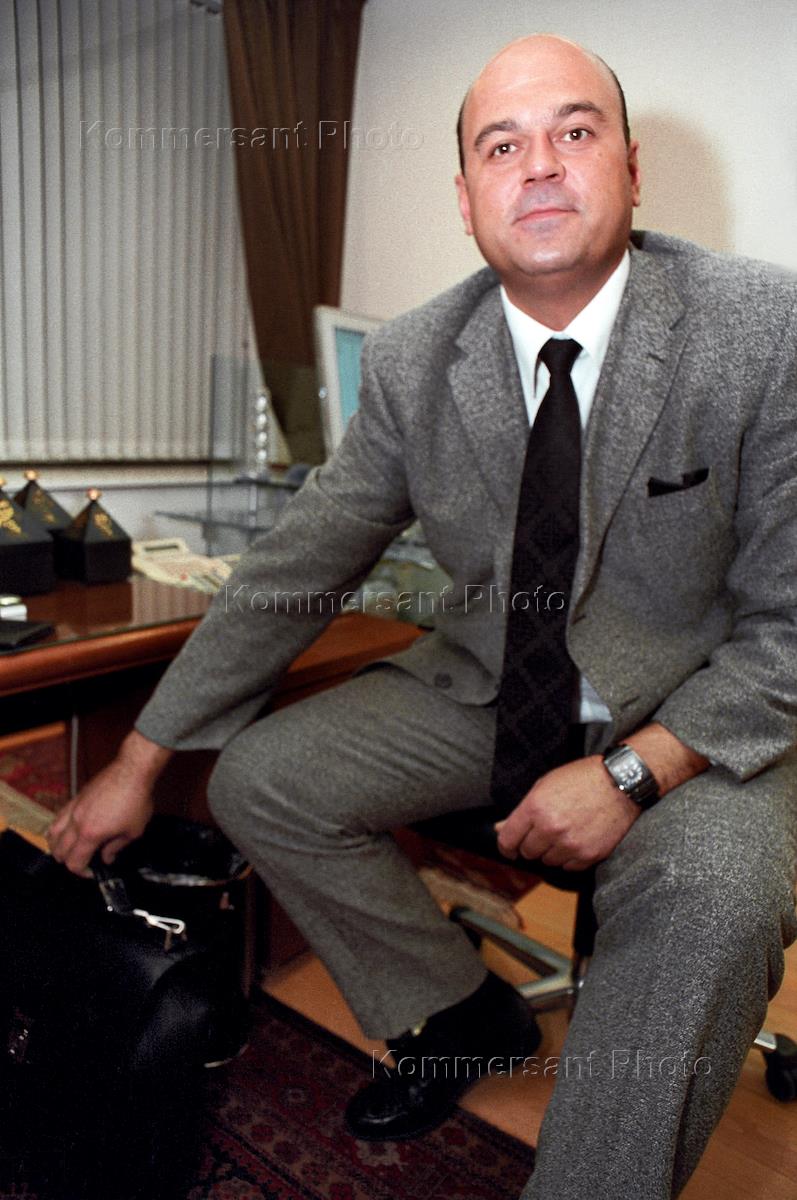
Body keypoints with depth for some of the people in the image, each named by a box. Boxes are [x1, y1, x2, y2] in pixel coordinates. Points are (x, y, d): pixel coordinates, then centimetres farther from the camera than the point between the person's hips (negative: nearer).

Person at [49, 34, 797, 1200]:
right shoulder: (412, 361, -7)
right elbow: (289, 573, -3)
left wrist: (633, 771, -23)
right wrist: (140, 761, -1)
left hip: (697, 714, -3)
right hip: (486, 686, 4)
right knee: (260, 777, -7)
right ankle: (460, 1011, 15)